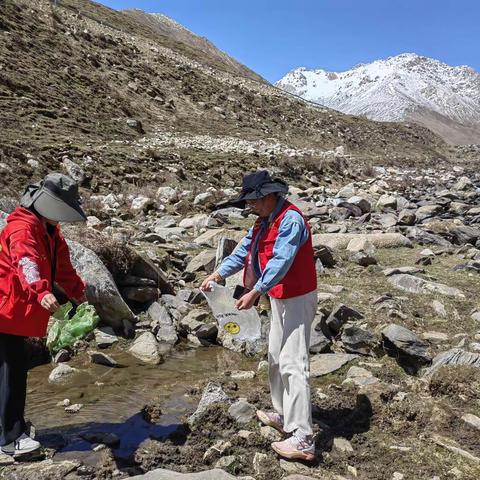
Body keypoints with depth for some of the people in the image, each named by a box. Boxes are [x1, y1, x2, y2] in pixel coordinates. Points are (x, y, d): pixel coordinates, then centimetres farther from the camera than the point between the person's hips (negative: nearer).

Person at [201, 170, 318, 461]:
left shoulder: (291, 220, -21)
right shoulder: (265, 222, 10)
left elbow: (280, 262, -29)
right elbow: (244, 251, 13)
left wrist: (255, 292, -33)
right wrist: (219, 274, 5)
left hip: (297, 300, -10)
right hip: (280, 298, 10)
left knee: (293, 365, -11)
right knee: (277, 359, 18)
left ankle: (303, 440, -6)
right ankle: (283, 415, 34)